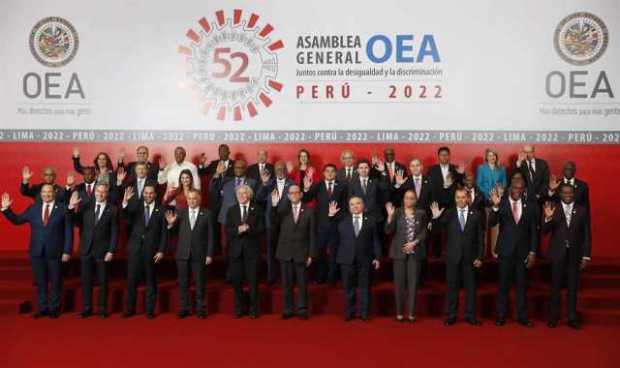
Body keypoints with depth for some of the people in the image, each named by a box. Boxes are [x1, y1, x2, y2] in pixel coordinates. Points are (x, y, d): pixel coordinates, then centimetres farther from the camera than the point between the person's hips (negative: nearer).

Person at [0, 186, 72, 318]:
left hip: (55, 252, -3)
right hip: (37, 252, 3)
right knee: (40, 282, 10)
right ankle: (43, 308, 20)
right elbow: (17, 220, 12)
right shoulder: (33, 208, 7)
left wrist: (67, 251, -8)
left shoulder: (63, 208, -3)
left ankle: (54, 308, 20)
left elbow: (68, 231, -4)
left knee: (55, 282, 7)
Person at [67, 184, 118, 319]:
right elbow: (77, 222, 0)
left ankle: (103, 309, 18)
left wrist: (111, 251, -9)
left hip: (102, 251, -2)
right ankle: (86, 309, 19)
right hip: (86, 250, 2)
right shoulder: (86, 206, 4)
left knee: (103, 281, 7)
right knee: (86, 281, 8)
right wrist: (72, 208, -16)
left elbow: (114, 232, -4)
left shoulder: (112, 209, -3)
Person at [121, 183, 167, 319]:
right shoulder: (135, 205, 3)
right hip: (135, 248, 1)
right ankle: (130, 309, 16)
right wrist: (125, 202, -31)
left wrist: (161, 250, -6)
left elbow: (164, 232, 0)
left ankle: (150, 310, 16)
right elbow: (125, 216, -14)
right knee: (132, 280, 3)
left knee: (151, 281, 7)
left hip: (151, 250, -1)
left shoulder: (160, 210, 0)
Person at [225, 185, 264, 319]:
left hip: (252, 249, -2)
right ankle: (238, 309, 18)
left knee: (253, 280, 1)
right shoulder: (231, 210, 9)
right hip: (236, 249, 2)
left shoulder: (257, 210, 4)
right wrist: (238, 230, -17)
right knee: (236, 280, 6)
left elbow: (261, 229, -3)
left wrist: (249, 229, -19)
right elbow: (227, 230, 2)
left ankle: (253, 309, 12)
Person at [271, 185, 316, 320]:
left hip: (301, 253, -1)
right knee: (287, 283, 8)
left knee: (302, 283, 6)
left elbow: (312, 234, 2)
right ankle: (288, 310, 18)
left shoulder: (309, 211, 2)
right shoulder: (282, 209, 4)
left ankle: (302, 310, 18)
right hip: (285, 252, 1)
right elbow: (274, 224, -13)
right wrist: (274, 206, -24)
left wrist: (311, 254, -3)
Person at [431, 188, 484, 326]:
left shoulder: (476, 215, 4)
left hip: (470, 257, 1)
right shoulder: (448, 214, 1)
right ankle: (451, 316, 14)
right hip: (453, 256, 0)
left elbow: (480, 238, 5)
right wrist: (436, 218, -24)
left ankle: (470, 316, 17)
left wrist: (479, 257, 0)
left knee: (470, 286, 7)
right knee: (452, 286, 5)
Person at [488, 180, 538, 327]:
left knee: (522, 285, 9)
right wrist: (495, 206, -34)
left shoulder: (529, 207, 3)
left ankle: (522, 316, 18)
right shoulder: (501, 204, -4)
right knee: (503, 284, 6)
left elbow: (533, 231, 7)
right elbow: (491, 223, -18)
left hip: (523, 251, 2)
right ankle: (501, 315, 15)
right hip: (505, 251, -2)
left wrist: (533, 252, 0)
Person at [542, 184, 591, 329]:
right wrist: (548, 218, -27)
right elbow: (545, 231, -7)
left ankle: (572, 317, 14)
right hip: (558, 253, -1)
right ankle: (554, 317, 14)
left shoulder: (582, 211, 4)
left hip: (574, 254, 1)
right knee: (556, 286, 6)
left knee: (573, 287, 6)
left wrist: (586, 256, 0)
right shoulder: (553, 209, 0)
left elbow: (586, 235, 4)